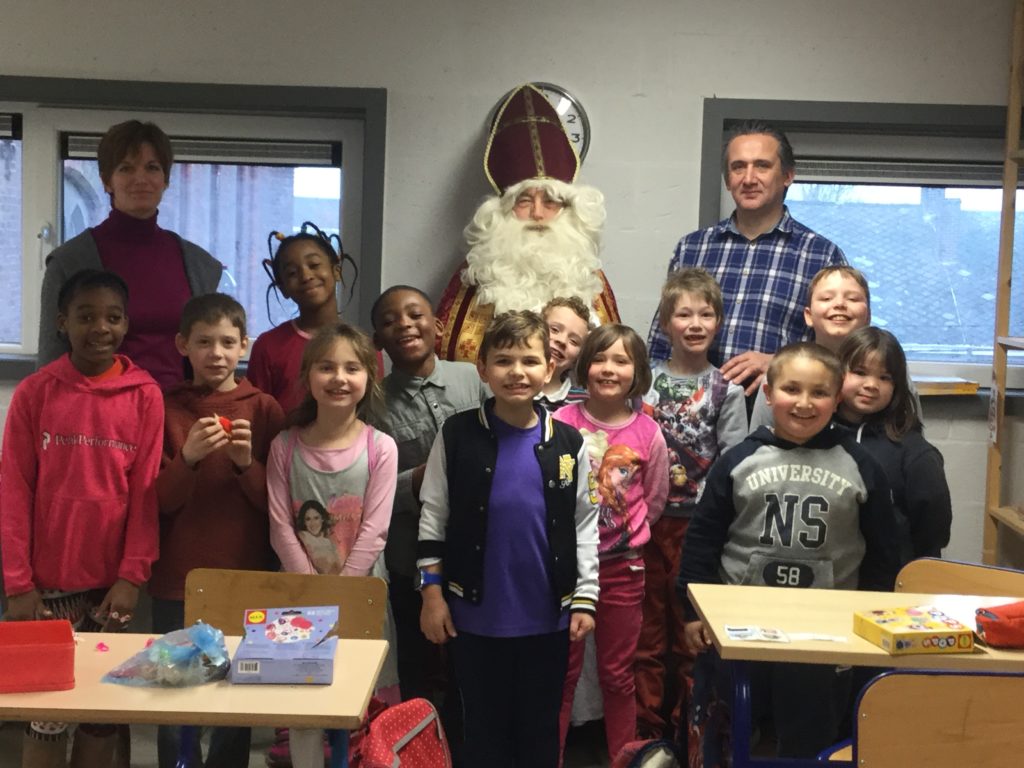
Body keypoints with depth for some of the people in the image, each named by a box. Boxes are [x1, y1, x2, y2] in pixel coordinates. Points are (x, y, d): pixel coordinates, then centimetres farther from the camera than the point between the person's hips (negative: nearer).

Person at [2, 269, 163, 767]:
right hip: (47, 581, 0)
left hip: (112, 581, 1)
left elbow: (146, 491, -2)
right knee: (45, 712, 6)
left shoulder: (145, 396, -1)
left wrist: (132, 575, -7)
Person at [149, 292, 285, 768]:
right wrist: (188, 458, -19)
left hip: (245, 579, 0)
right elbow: (155, 500, -2)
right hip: (177, 582, 1)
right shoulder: (166, 408, 1)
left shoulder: (264, 409, 0)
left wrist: (247, 463, -18)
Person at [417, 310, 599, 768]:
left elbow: (584, 526, 3)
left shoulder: (568, 443, -2)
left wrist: (585, 600, 0)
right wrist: (432, 593, -4)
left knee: (540, 726, 15)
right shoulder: (457, 435, -6)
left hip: (547, 614, 1)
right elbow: (433, 517, -2)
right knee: (484, 725, 14)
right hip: (476, 613, -1)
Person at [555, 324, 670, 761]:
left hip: (622, 567, 1)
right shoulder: (562, 423, -9)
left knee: (617, 676, 14)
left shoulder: (648, 434, -5)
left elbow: (654, 500, 6)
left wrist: (624, 536, 6)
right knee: (562, 673, 11)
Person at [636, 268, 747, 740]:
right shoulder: (645, 379, 6)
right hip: (646, 522, 2)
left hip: (695, 525, -2)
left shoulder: (725, 390, 0)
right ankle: (648, 734, 21)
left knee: (692, 635, 6)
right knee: (647, 635, 10)